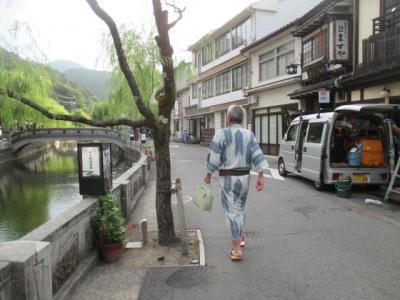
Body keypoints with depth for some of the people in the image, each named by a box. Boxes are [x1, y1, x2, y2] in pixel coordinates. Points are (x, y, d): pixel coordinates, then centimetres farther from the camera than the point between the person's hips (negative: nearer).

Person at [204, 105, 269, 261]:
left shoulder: (221, 134, -11)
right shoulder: (249, 134, 2)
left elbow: (214, 157, -11)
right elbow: (257, 155, -5)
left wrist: (208, 174, 2)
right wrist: (260, 176, -5)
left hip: (228, 178, -5)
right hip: (244, 177, 5)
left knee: (232, 211, -1)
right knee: (240, 207, 23)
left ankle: (237, 250, -1)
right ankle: (240, 237, 39)